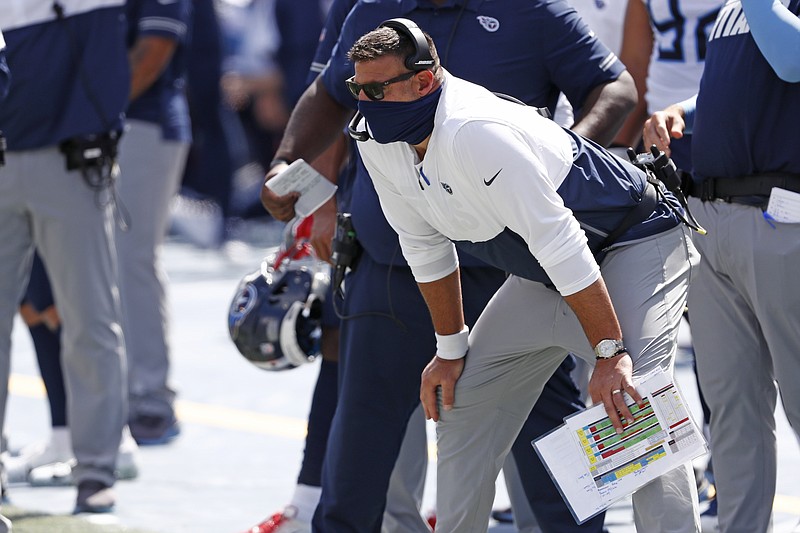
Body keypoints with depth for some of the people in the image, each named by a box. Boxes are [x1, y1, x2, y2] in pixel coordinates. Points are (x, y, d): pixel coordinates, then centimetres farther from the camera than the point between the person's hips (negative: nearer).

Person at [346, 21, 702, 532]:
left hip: (634, 246, -9)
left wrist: (610, 352, -32)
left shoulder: (474, 133, -35)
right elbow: (425, 246, 9)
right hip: (542, 277, 9)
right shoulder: (377, 142, -7)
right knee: (460, 400, 11)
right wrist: (451, 347, 12)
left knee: (631, 404, -27)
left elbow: (559, 243, -34)